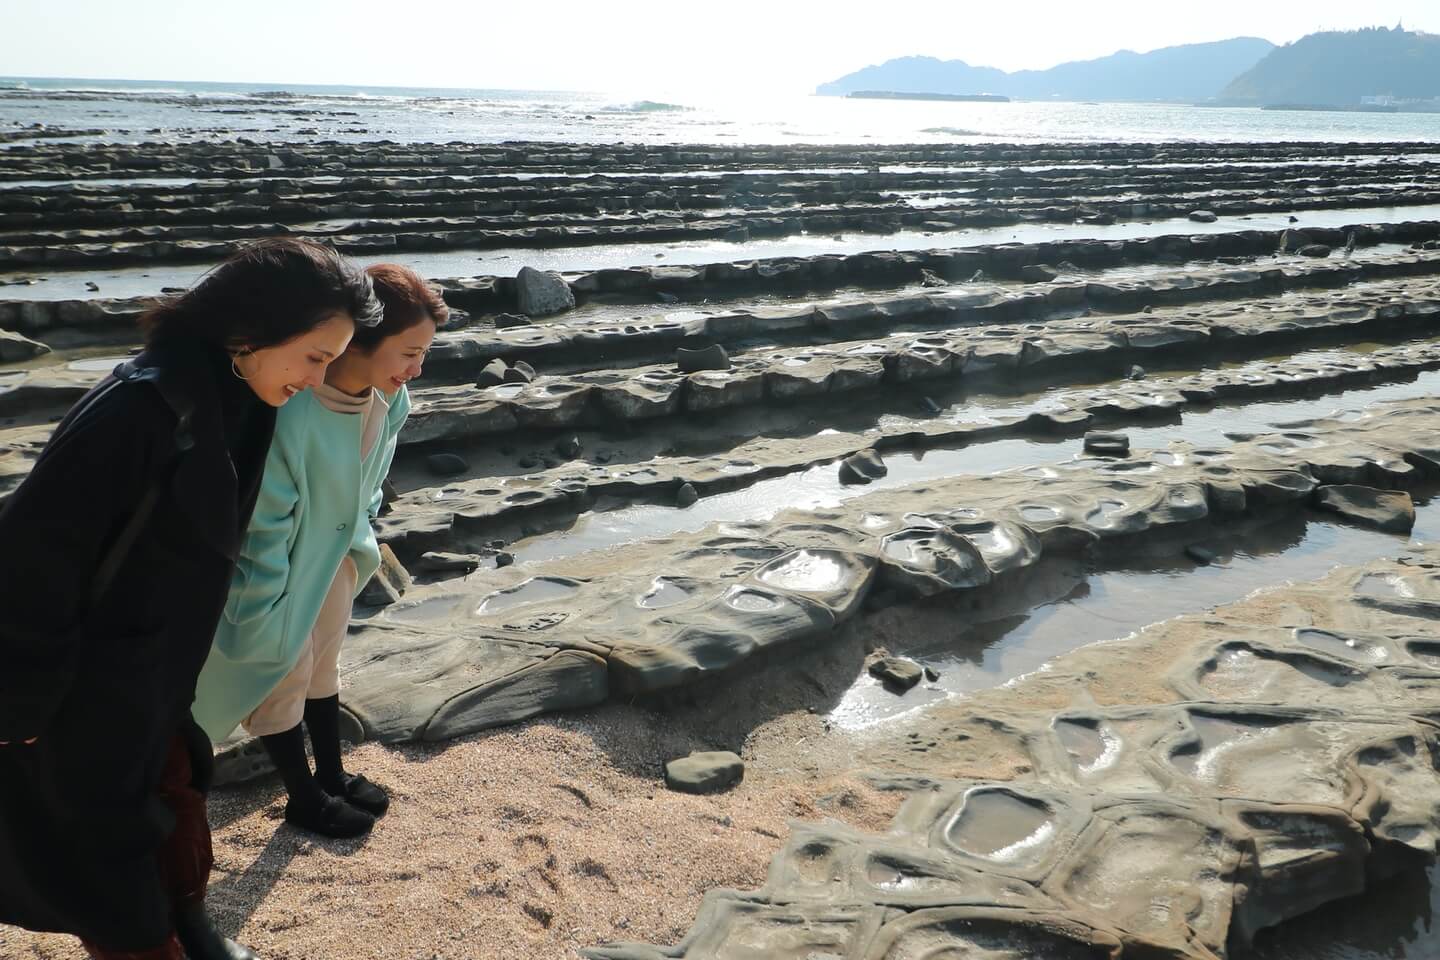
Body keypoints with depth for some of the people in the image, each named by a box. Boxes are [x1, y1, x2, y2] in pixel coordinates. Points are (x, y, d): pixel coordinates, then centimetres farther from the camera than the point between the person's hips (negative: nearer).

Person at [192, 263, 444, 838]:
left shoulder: (389, 399, -16)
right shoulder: (290, 411, -39)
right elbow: (264, 524, -29)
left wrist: (356, 541, 12)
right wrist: (259, 618, -21)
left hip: (333, 548, 7)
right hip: (278, 559, -7)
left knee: (323, 662, 21)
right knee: (284, 672, 10)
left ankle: (331, 776, 40)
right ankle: (303, 799, 30)